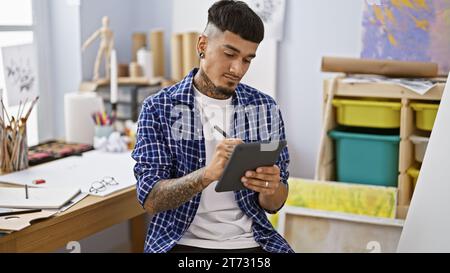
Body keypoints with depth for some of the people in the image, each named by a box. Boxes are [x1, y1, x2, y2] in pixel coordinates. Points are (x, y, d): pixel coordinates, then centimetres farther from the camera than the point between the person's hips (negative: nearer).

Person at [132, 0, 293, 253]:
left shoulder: (266, 108, 3)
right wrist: (208, 174, -27)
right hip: (182, 241, -2)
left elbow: (273, 204, 5)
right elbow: (151, 199, -10)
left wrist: (270, 189, -19)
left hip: (250, 240, 3)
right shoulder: (158, 108, -4)